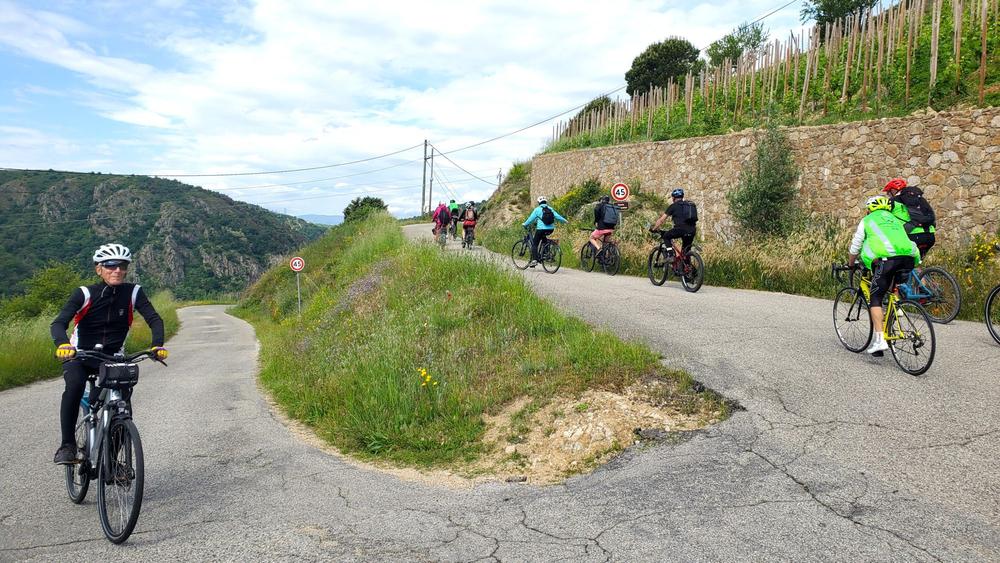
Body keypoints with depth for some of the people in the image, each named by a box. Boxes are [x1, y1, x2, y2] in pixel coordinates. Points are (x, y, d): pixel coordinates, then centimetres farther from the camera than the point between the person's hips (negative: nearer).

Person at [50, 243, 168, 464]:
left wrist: (158, 345, -36)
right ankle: (67, 445, -19)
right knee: (75, 386, -33)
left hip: (113, 357, 2)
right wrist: (62, 344, -44)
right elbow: (58, 323, -22)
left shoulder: (133, 292, -9)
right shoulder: (85, 293, -14)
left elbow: (154, 319, -16)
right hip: (80, 355, -2)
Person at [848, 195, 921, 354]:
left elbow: (855, 248, 24)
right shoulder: (896, 220, 34)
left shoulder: (867, 220, 22)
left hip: (886, 259, -5)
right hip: (909, 259, 5)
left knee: (875, 298, 0)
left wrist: (850, 265, 39)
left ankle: (879, 339, -10)